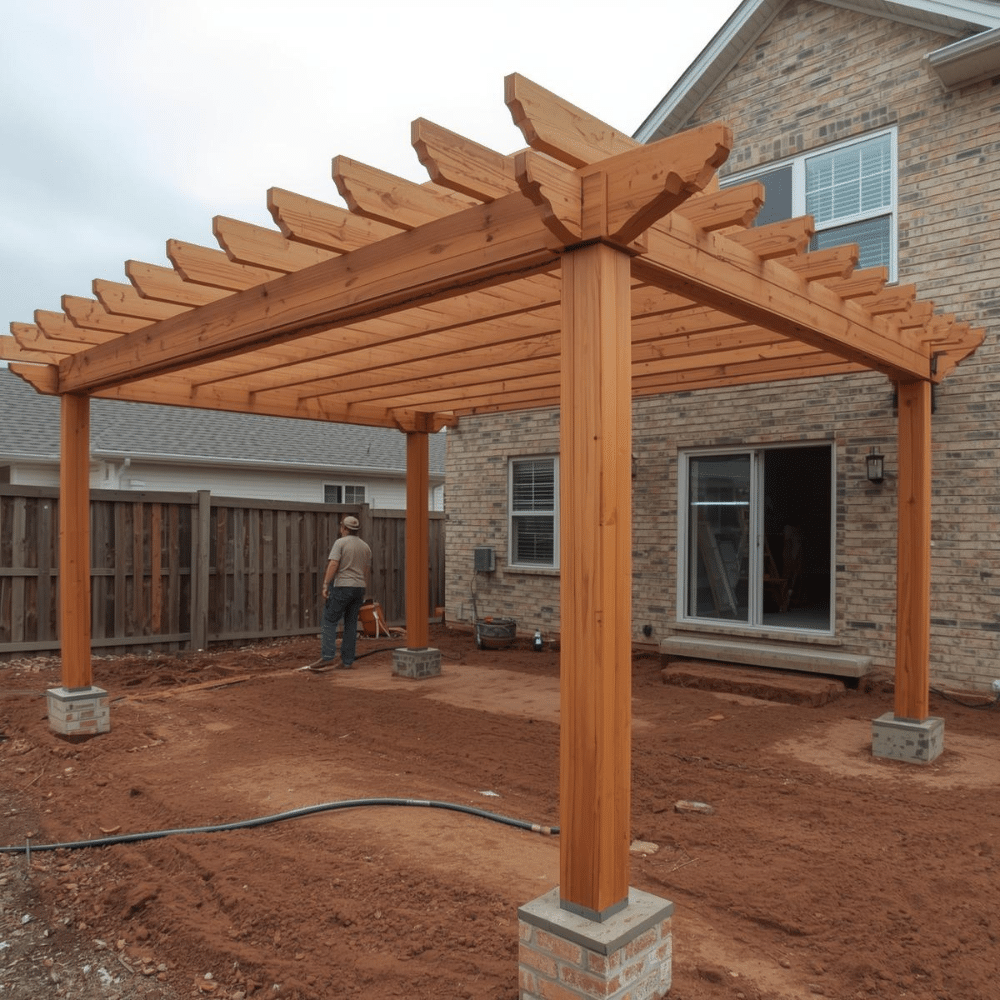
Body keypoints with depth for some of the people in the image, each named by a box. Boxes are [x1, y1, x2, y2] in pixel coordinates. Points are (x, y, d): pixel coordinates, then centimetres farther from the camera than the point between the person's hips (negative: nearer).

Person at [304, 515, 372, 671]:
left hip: (342, 586, -6)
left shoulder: (340, 543, -5)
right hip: (359, 588, 6)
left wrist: (325, 585, -15)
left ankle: (328, 657, -12)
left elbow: (333, 565, -16)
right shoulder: (365, 546, 13)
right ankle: (347, 661, 8)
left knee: (330, 621, -2)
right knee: (351, 624, 8)